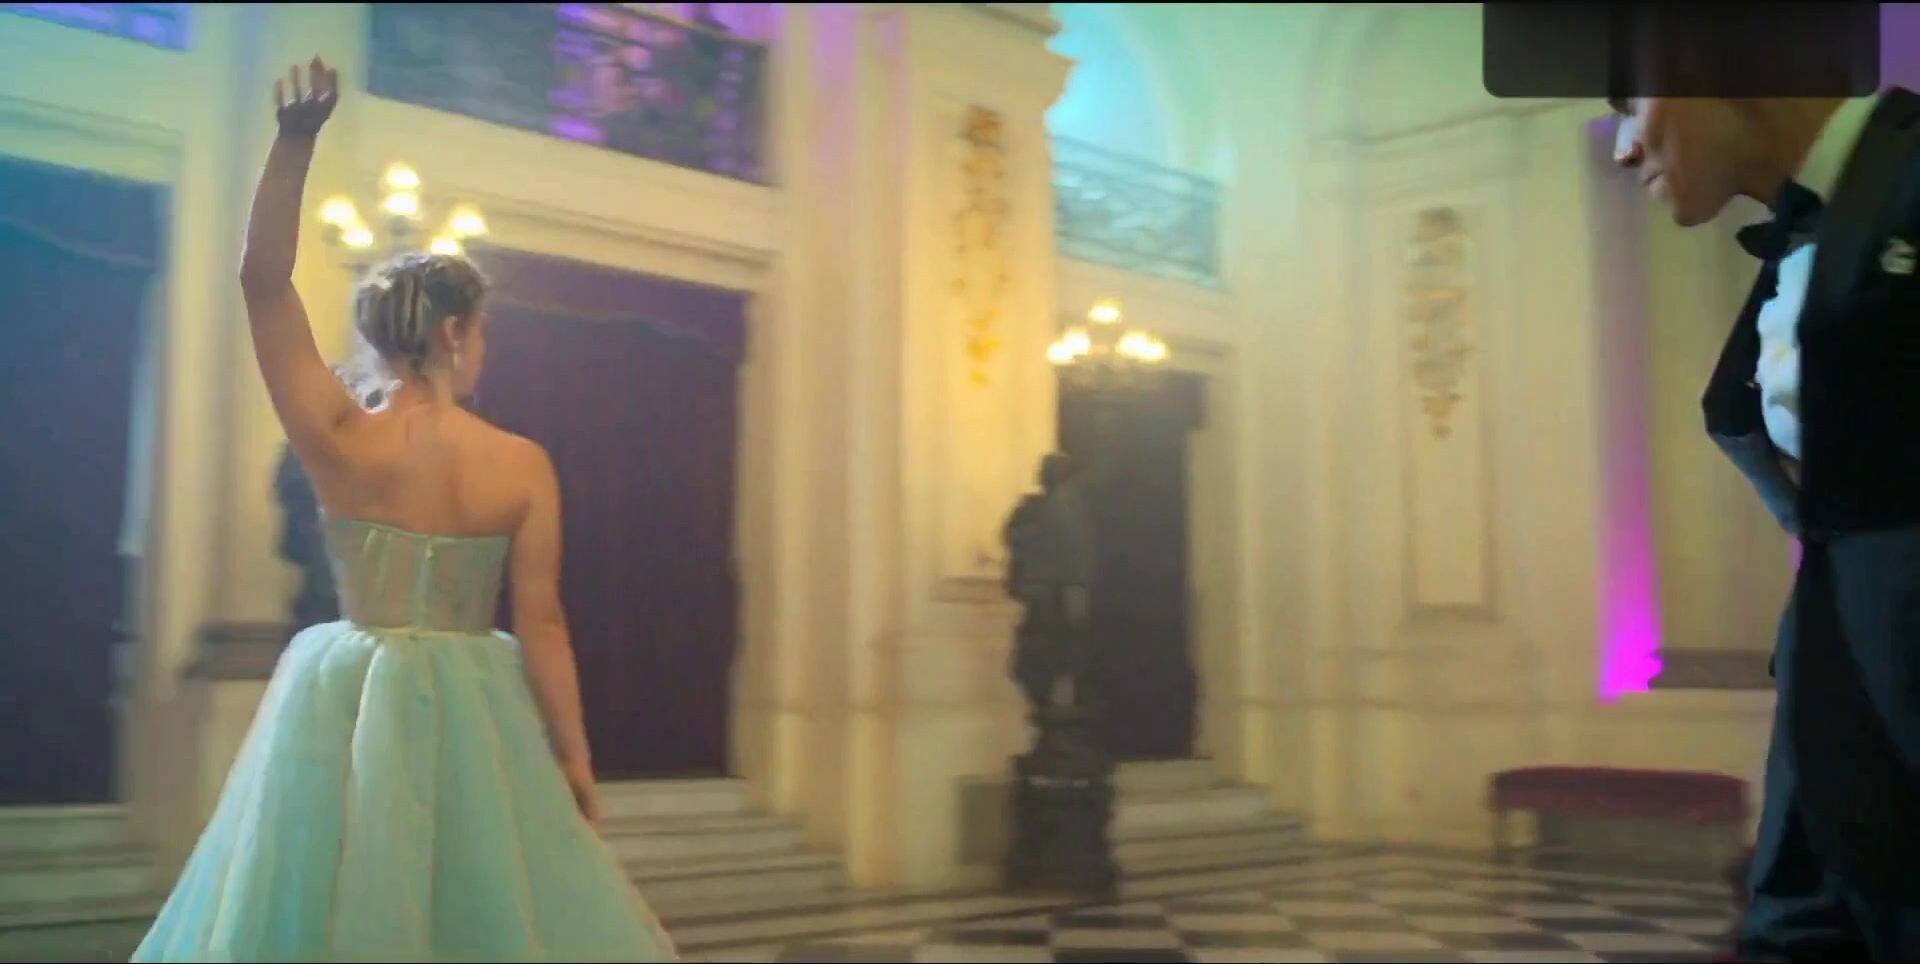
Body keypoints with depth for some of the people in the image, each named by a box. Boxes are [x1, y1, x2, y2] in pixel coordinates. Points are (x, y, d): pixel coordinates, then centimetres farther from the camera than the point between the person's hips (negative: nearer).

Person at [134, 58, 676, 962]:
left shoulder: (339, 445, -8)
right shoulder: (523, 466, -9)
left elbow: (263, 280, -8)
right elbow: (541, 623, -8)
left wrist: (295, 138, -14)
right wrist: (574, 758, -1)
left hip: (345, 711, 1)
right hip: (470, 716, 0)